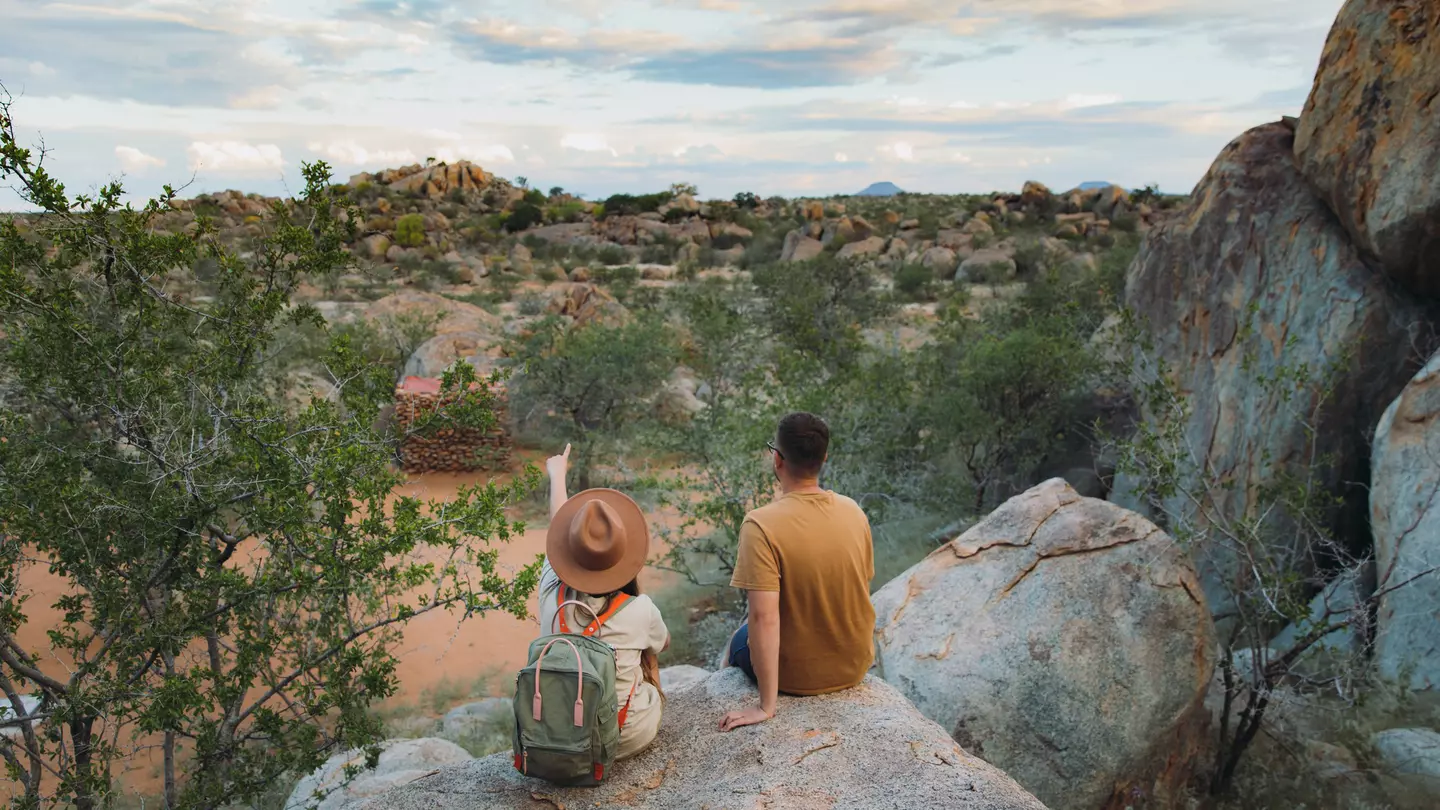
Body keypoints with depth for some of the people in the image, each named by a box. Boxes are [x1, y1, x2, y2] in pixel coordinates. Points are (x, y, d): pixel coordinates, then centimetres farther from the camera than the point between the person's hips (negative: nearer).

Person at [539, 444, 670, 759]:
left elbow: (558, 529, 3)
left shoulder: (552, 596, -17)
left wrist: (557, 475, 22)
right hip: (629, 738, -2)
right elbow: (663, 643, 4)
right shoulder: (640, 611, -23)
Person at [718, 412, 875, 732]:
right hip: (854, 667, 5)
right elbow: (862, 588, 3)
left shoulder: (760, 525, -26)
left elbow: (764, 617, -30)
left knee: (739, 641, 28)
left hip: (796, 675, -4)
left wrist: (767, 706, -23)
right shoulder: (854, 512, -9)